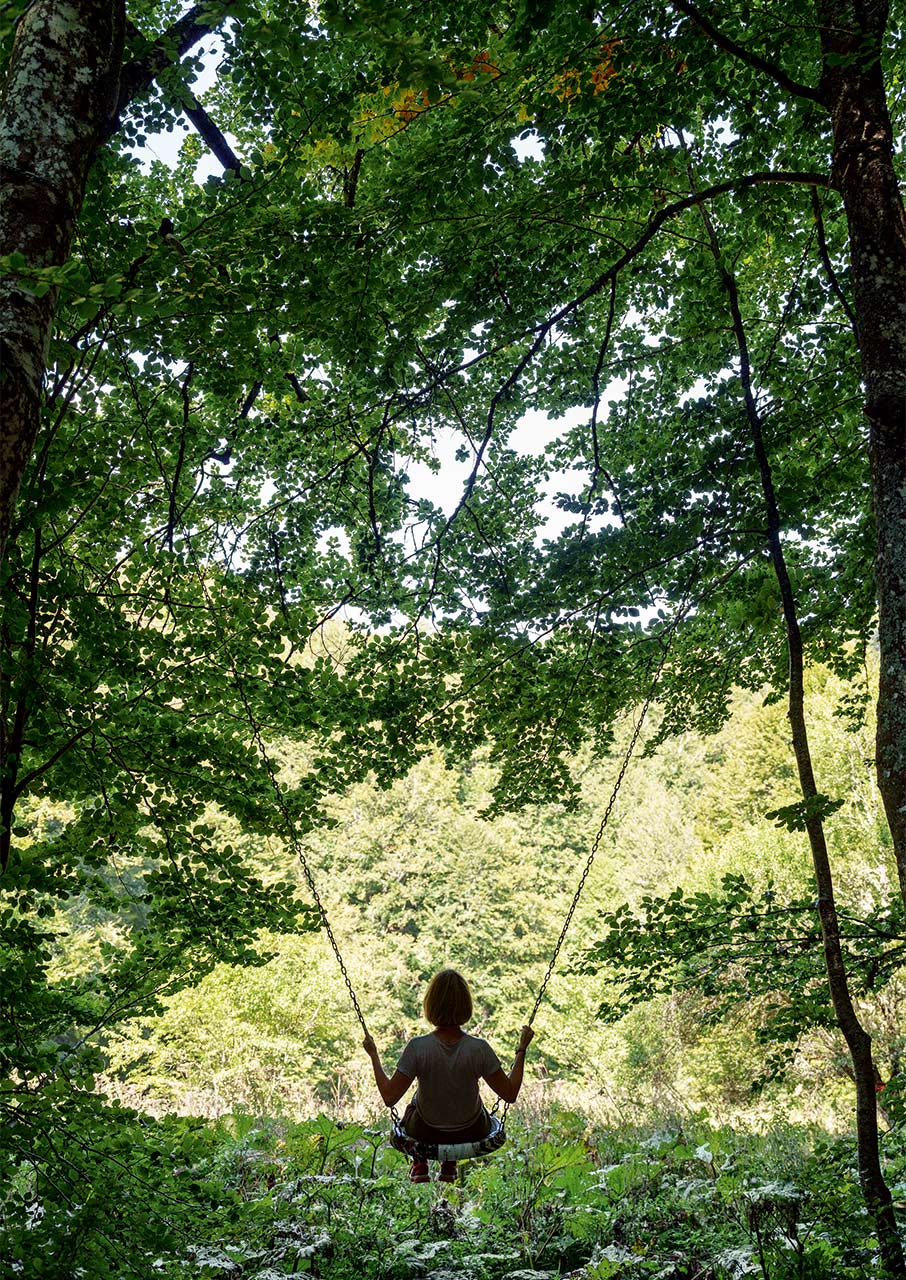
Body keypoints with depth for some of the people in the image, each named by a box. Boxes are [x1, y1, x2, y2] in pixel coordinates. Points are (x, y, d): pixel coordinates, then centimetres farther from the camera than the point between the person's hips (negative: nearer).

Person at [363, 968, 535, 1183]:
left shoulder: (418, 1047, -27)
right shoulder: (479, 1049, -25)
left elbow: (390, 1097, -19)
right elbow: (510, 1094, -14)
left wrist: (374, 1055, -8)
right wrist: (522, 1049, -6)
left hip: (425, 1131, 0)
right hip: (471, 1132, 0)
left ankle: (420, 1164, 33)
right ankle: (449, 1165, 35)